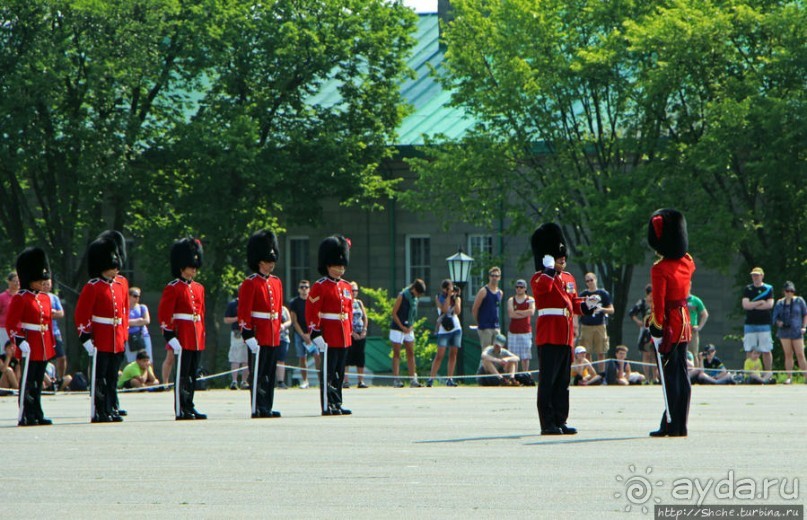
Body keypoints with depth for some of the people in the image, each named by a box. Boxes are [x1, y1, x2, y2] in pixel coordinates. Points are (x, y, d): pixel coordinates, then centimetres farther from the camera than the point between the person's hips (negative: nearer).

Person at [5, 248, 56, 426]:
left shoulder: (45, 298, 15)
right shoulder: (20, 299, -8)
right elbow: (10, 323, -12)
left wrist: (52, 344, 18)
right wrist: (19, 341, -21)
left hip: (44, 348, 7)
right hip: (29, 347, -7)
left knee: (38, 383, 10)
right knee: (27, 382, -4)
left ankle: (37, 415, 14)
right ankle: (26, 416, -3)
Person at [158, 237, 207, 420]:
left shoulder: (199, 288, 16)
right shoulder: (173, 288, -6)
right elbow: (164, 314, -10)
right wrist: (170, 336, -15)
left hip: (197, 339, 7)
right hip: (182, 338, -7)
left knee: (193, 374, 9)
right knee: (182, 375, -5)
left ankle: (189, 406, 15)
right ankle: (181, 410, -4)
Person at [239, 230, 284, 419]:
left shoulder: (276, 283, 15)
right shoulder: (250, 283, -8)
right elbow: (243, 313, -11)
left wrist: (278, 331, 17)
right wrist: (248, 335, -16)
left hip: (273, 337, 7)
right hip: (258, 337, -7)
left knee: (270, 374, 8)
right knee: (258, 373, -5)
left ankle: (267, 408, 12)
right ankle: (258, 409, -3)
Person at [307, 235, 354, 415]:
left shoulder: (347, 287, 15)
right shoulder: (320, 287, -7)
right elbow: (311, 312, -11)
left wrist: (350, 332, 18)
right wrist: (315, 334, -17)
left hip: (344, 337, 7)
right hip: (328, 338, -7)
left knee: (339, 373, 9)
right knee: (328, 372, -5)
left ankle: (337, 405, 13)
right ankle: (328, 405, -2)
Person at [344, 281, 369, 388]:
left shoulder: (359, 302, 14)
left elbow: (365, 317, 14)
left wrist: (364, 330, -1)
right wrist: (352, 333, -15)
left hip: (361, 334, 5)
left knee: (360, 357, 4)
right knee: (346, 357, -7)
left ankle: (361, 381, 7)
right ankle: (345, 381, -7)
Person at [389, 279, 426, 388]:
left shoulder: (415, 299, 7)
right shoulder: (402, 296, -12)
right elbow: (394, 313, -12)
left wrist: (411, 326, -1)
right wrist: (402, 327, -15)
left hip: (408, 329, 7)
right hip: (397, 328, -7)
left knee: (411, 353, 5)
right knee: (396, 353, -4)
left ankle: (413, 379, 6)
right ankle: (396, 380, -4)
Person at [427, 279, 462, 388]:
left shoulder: (457, 298, 7)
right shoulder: (439, 298, 1)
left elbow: (457, 311, -9)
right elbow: (444, 309, -15)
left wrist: (456, 297, -9)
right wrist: (448, 296, -12)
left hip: (456, 329, 3)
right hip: (444, 329, -3)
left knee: (453, 354, 2)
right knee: (440, 355, -10)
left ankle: (450, 379, 5)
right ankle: (431, 378, -9)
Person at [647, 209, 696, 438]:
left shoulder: (660, 269, -16)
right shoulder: (687, 263, 4)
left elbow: (659, 301, -19)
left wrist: (657, 328, -16)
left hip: (668, 325, -7)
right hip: (684, 322, 7)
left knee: (670, 376, -4)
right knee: (681, 375, 10)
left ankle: (671, 425, -3)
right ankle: (680, 425, 12)